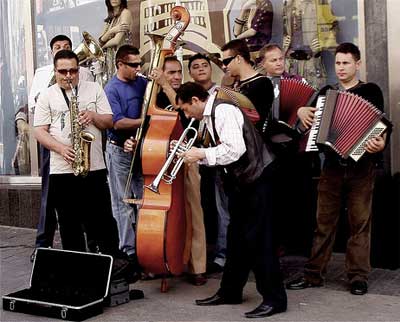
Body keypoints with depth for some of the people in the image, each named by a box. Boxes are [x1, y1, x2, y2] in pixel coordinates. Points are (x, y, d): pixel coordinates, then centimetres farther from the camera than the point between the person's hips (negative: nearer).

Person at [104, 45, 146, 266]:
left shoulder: (141, 83, 8)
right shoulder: (111, 89, -11)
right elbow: (117, 123, -21)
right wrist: (145, 121, -22)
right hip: (119, 150, -6)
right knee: (123, 202, 1)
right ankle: (129, 250, 6)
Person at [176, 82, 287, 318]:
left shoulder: (223, 110, -18)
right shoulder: (210, 115, 12)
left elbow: (236, 149, -26)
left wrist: (202, 154, -18)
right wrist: (197, 156, 5)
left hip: (257, 176, -10)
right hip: (242, 178, 10)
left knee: (257, 237, -7)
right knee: (237, 236, 15)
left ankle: (274, 298, 1)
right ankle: (230, 291, 26)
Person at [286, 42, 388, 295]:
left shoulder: (371, 91, 3)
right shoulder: (327, 92, 14)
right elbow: (308, 109, 26)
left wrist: (379, 144, -26)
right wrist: (301, 110, 3)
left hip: (361, 166, -3)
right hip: (332, 165, 3)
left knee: (360, 221, 1)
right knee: (324, 221, 6)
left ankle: (358, 276, 9)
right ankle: (314, 274, 11)